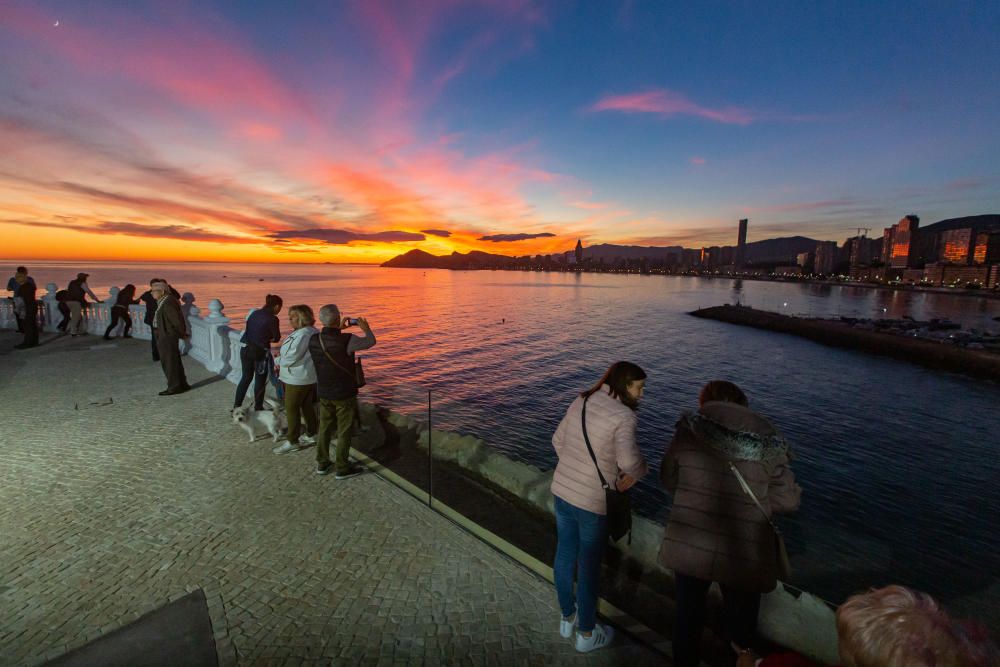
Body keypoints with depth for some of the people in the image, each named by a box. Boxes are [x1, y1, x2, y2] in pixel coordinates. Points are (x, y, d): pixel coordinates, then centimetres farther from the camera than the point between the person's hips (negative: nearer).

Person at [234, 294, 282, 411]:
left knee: (246, 377, 19)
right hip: (260, 352, -6)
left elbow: (249, 330, 10)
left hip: (245, 349, 6)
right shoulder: (272, 319, -14)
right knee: (260, 381, 8)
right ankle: (258, 408, 18)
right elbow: (276, 338, -5)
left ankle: (236, 406, 24)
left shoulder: (254, 313, 6)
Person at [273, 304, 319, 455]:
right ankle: (311, 434, 30)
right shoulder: (312, 332, 7)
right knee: (307, 406, 18)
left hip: (298, 378, -10)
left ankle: (292, 442, 11)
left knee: (291, 409, 2)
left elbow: (291, 358, -23)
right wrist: (282, 356, 7)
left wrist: (278, 361, -4)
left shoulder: (302, 335, -24)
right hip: (310, 376, 10)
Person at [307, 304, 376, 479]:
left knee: (324, 428, 18)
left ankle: (322, 464, 31)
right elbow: (370, 342, -8)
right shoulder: (346, 340, -25)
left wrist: (339, 329, 22)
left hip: (324, 393, 6)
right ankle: (342, 468, 17)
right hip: (344, 394, -6)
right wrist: (366, 328, 10)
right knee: (344, 431, 7)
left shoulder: (313, 340, -7)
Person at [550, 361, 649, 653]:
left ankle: (567, 617, 45)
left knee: (565, 555, 22)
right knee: (589, 565, 14)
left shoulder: (580, 402, 1)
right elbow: (628, 459, -33)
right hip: (592, 501, -6)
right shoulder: (623, 415, -19)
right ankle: (587, 633, 37)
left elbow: (558, 440, 9)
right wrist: (638, 472, -11)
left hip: (562, 490, 6)